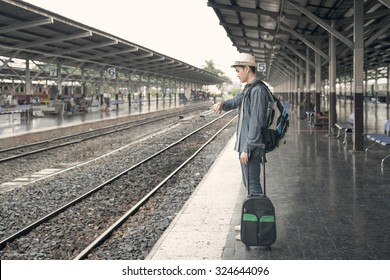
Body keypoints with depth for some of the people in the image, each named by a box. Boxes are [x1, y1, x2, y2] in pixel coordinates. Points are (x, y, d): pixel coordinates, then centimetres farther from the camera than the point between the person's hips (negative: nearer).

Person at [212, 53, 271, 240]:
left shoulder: (258, 90, -17)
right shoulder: (248, 89, 14)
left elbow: (256, 123, -21)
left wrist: (247, 148, -21)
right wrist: (222, 104, -5)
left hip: (251, 147, -10)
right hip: (245, 144, 10)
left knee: (253, 186, -5)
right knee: (249, 184, 17)